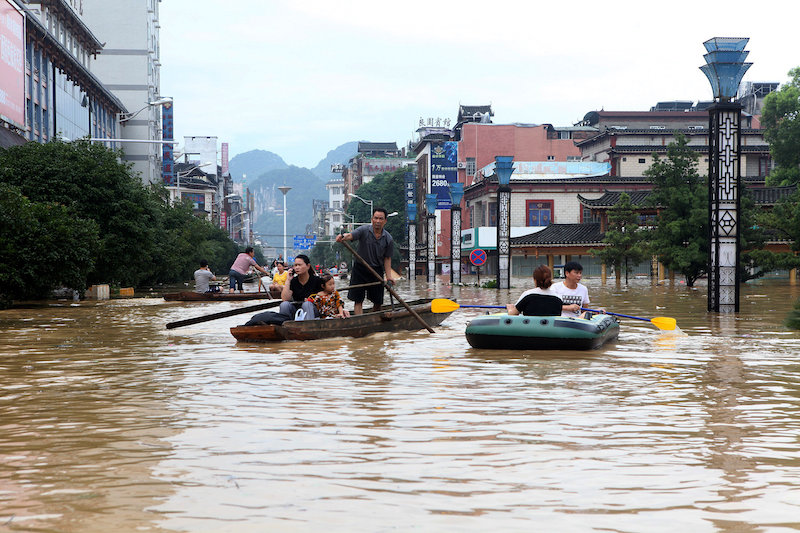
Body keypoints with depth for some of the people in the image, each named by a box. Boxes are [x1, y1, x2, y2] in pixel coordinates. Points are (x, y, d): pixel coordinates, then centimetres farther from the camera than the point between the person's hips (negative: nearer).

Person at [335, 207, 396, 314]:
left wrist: (388, 276, -7)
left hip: (377, 270, 2)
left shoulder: (389, 239, -2)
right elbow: (351, 235, -28)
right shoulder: (364, 230, -10)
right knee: (358, 300, -6)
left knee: (378, 302, 8)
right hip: (360, 269, -2)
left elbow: (387, 258, 3)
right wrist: (343, 237, -52)